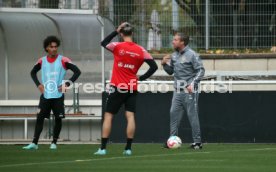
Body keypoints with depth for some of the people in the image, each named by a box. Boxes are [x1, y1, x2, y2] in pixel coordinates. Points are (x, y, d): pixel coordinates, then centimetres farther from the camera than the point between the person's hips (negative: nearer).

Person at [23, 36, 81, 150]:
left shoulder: (63, 60, -4)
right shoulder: (42, 61, 6)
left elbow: (77, 72, -6)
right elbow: (33, 72, 23)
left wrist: (67, 84, -13)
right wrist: (38, 84, 7)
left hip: (58, 95, -2)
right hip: (45, 95, 2)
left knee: (58, 118, 0)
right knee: (40, 117, -4)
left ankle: (54, 142, 11)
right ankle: (34, 143, -4)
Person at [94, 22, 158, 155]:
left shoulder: (118, 46, -8)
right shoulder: (140, 50, -1)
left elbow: (103, 43, 13)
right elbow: (154, 66, -2)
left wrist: (116, 31, 10)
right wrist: (141, 78, 6)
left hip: (117, 87, -2)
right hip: (132, 88, 2)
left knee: (108, 116, 5)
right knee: (130, 116, 0)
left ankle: (103, 148, 2)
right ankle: (128, 148, -5)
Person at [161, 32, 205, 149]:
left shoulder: (192, 55, -9)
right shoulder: (174, 55, 12)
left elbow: (201, 70, -11)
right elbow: (170, 71, 21)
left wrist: (192, 84, -20)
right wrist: (165, 64, 1)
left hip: (189, 91, -7)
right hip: (178, 90, 7)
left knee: (192, 115, -4)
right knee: (174, 113, 1)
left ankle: (197, 142, 1)